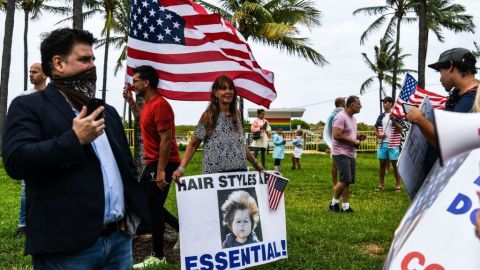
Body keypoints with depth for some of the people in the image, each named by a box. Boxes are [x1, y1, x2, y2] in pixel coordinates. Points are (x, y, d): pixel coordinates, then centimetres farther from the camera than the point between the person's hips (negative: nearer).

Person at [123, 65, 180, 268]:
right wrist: (131, 102, 19)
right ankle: (181, 228, 25)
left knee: (153, 208, -2)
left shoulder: (159, 105, -19)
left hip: (162, 164, -10)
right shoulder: (148, 104, 12)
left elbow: (166, 140, -23)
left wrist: (161, 171, -24)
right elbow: (142, 120, 33)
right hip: (152, 163, 10)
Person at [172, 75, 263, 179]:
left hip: (239, 171, 4)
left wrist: (255, 163, 21)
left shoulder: (236, 114, 9)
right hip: (214, 173, -4)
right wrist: (181, 168, -14)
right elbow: (193, 145, -2)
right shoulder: (208, 116, -4)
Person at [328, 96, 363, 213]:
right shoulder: (341, 117, -13)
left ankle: (345, 206, 11)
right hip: (341, 153, -9)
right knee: (345, 180, -14)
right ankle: (334, 203, 2)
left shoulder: (353, 118, 17)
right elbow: (336, 135, -22)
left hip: (350, 154, 9)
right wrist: (353, 141, -15)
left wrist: (358, 138, 7)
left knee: (348, 182, 7)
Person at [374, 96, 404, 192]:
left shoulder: (396, 115, -3)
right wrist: (378, 135, -3)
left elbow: (400, 129, -8)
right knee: (382, 164, 9)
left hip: (393, 144, -4)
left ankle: (398, 184, 9)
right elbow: (376, 128, 17)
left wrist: (393, 120, -21)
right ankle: (381, 184, 17)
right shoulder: (381, 116, 11)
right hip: (382, 143, 5)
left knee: (395, 164, 1)